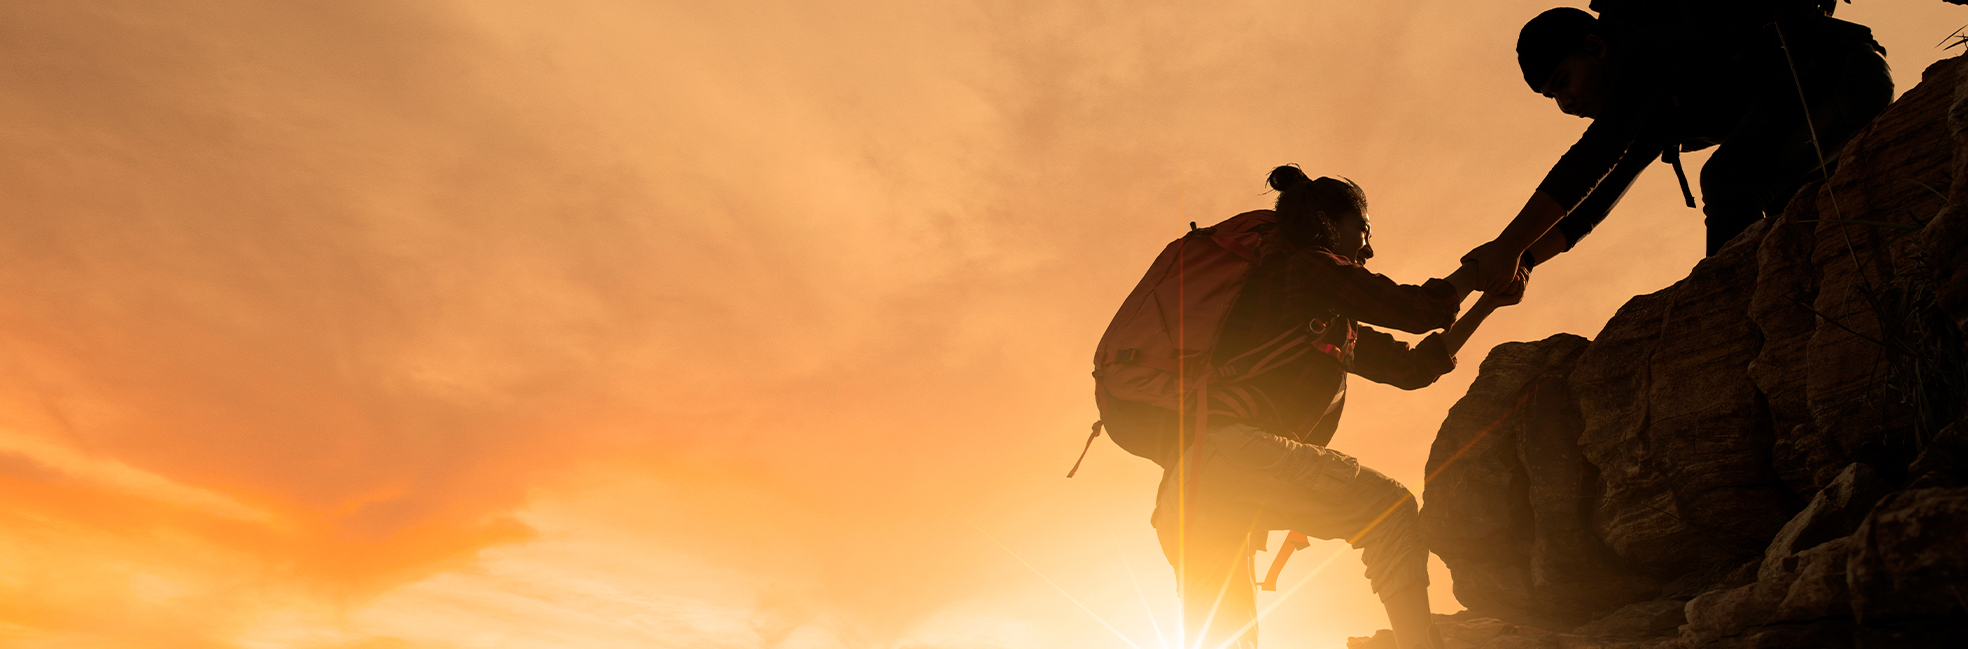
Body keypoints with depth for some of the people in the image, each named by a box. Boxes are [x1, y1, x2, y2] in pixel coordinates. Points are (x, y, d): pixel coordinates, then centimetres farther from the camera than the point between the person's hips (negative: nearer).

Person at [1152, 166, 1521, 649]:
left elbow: (1412, 366, 33)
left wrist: (1488, 304, 37)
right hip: (1224, 449, -10)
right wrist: (1474, 271, 22)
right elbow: (1416, 311, 4)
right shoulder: (1306, 265, 6)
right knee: (1391, 507, -5)